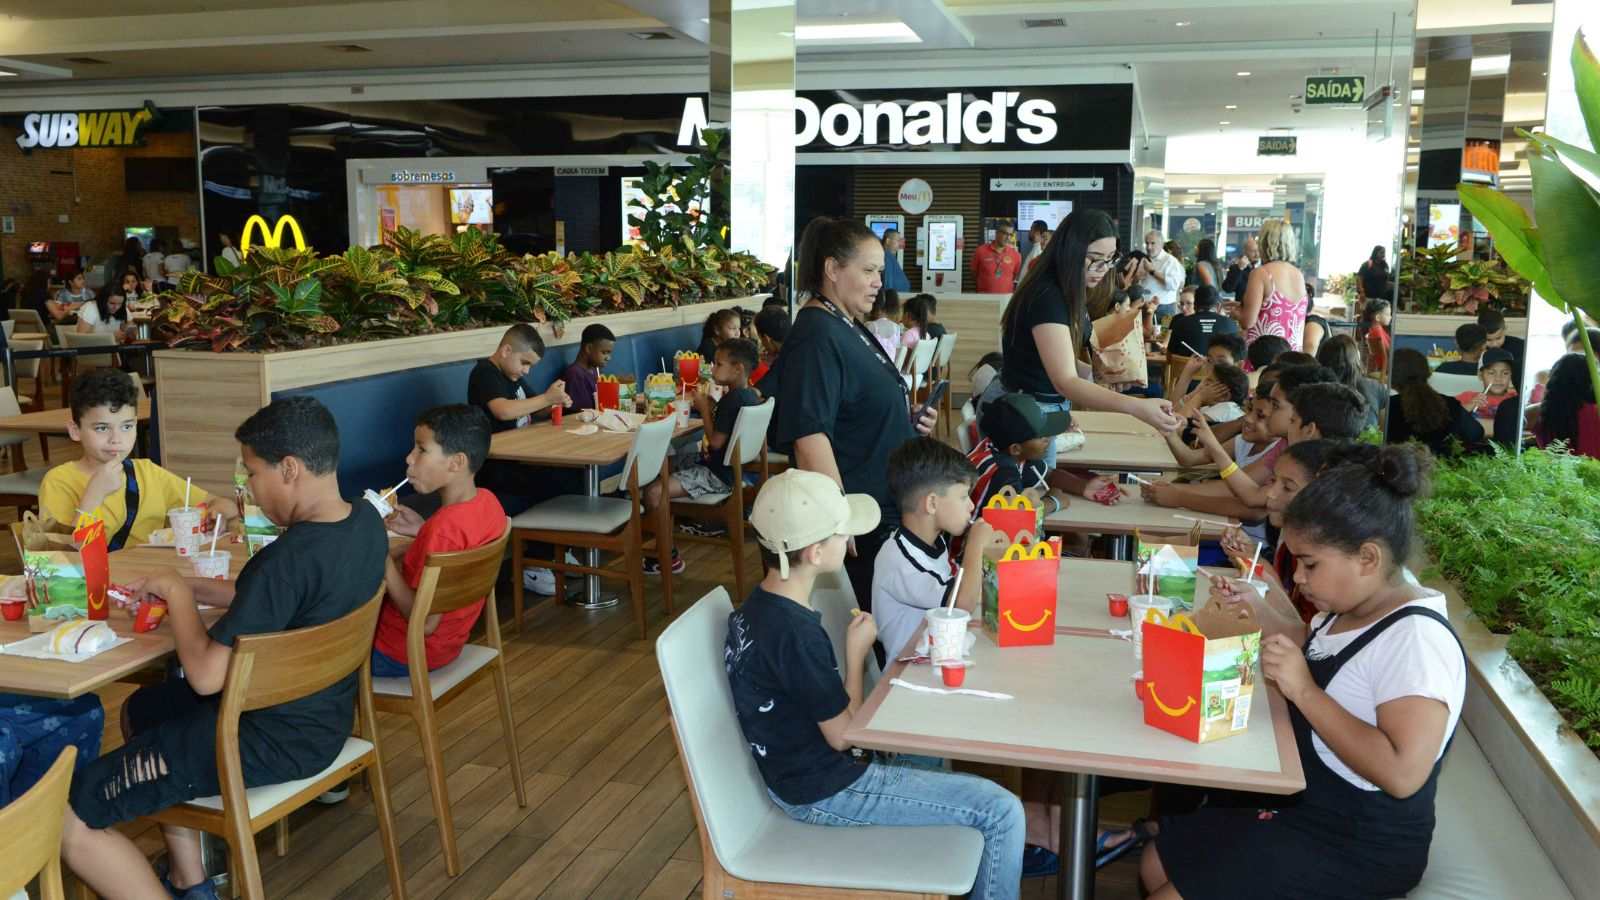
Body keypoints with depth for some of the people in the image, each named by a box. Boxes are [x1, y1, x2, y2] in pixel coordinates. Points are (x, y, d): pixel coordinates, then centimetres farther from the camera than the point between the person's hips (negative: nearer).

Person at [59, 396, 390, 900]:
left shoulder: (289, 558, -31)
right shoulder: (367, 520, -3)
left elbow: (204, 675, -26)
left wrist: (177, 594, -11)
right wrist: (195, 590, 5)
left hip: (269, 739, -9)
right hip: (325, 716, 10)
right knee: (141, 709, 31)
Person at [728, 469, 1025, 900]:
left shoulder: (758, 606, 0)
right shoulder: (796, 633, -30)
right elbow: (844, 735, -20)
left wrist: (851, 664, -2)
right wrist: (857, 650, -10)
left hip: (799, 768, 10)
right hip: (822, 790, -10)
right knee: (1001, 812, -10)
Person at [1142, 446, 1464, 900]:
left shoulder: (1416, 638, -26)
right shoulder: (1352, 606, 1)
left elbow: (1403, 774, -35)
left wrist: (1304, 691, -31)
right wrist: (1259, 612, 2)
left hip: (1358, 848, -9)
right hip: (1301, 804, 9)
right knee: (1156, 862, 14)